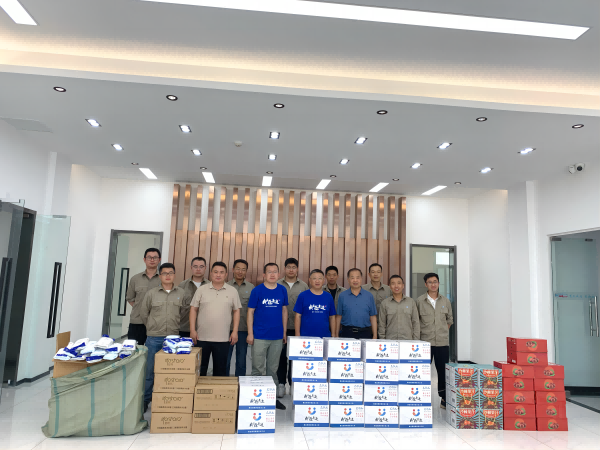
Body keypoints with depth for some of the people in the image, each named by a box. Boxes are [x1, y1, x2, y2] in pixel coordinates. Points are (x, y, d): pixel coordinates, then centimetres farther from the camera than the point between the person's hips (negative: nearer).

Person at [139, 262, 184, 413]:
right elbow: (143, 312, 11)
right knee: (150, 370, 6)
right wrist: (151, 327, 12)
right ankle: (145, 399, 20)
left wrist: (178, 328, 7)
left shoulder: (182, 293, 2)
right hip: (154, 338, 0)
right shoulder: (151, 293, 3)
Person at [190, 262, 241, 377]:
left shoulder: (232, 291, 2)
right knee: (200, 367, 9)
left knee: (220, 369, 10)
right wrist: (192, 330, -4)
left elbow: (236, 311, 4)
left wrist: (235, 331, -2)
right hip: (202, 337, 0)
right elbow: (193, 310, 3)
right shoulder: (201, 290, 1)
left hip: (223, 338, 0)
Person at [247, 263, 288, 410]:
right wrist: (250, 333, -7)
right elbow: (250, 311, -2)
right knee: (258, 369, 5)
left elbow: (284, 311, 11)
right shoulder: (257, 290, -5)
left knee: (273, 369, 14)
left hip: (277, 336, 3)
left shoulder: (282, 290, 3)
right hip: (260, 336, -3)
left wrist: (284, 332, 9)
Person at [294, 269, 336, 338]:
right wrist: (297, 335, -4)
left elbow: (332, 317, 10)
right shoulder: (303, 296, -1)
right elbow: (298, 316, 0)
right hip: (306, 337, -2)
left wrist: (333, 335, 7)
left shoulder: (328, 297, 6)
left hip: (325, 337, 2)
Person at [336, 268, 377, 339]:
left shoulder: (369, 296, 5)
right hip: (346, 333, 0)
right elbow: (338, 317, 5)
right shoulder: (342, 296, 4)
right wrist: (336, 335, 3)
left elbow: (373, 317, 6)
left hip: (365, 333, 0)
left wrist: (375, 336, 2)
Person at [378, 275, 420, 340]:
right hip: (390, 342, 0)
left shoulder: (411, 302, 5)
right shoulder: (384, 303, 4)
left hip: (408, 341, 1)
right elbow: (381, 325, 6)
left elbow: (416, 323, 7)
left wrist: (416, 342, 2)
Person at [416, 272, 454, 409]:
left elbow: (449, 319, 18)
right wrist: (419, 335, 0)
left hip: (443, 342, 2)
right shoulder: (419, 301, -1)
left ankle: (444, 399, 19)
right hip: (425, 342, -2)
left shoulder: (445, 301, 8)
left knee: (443, 371, 7)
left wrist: (444, 332, 10)